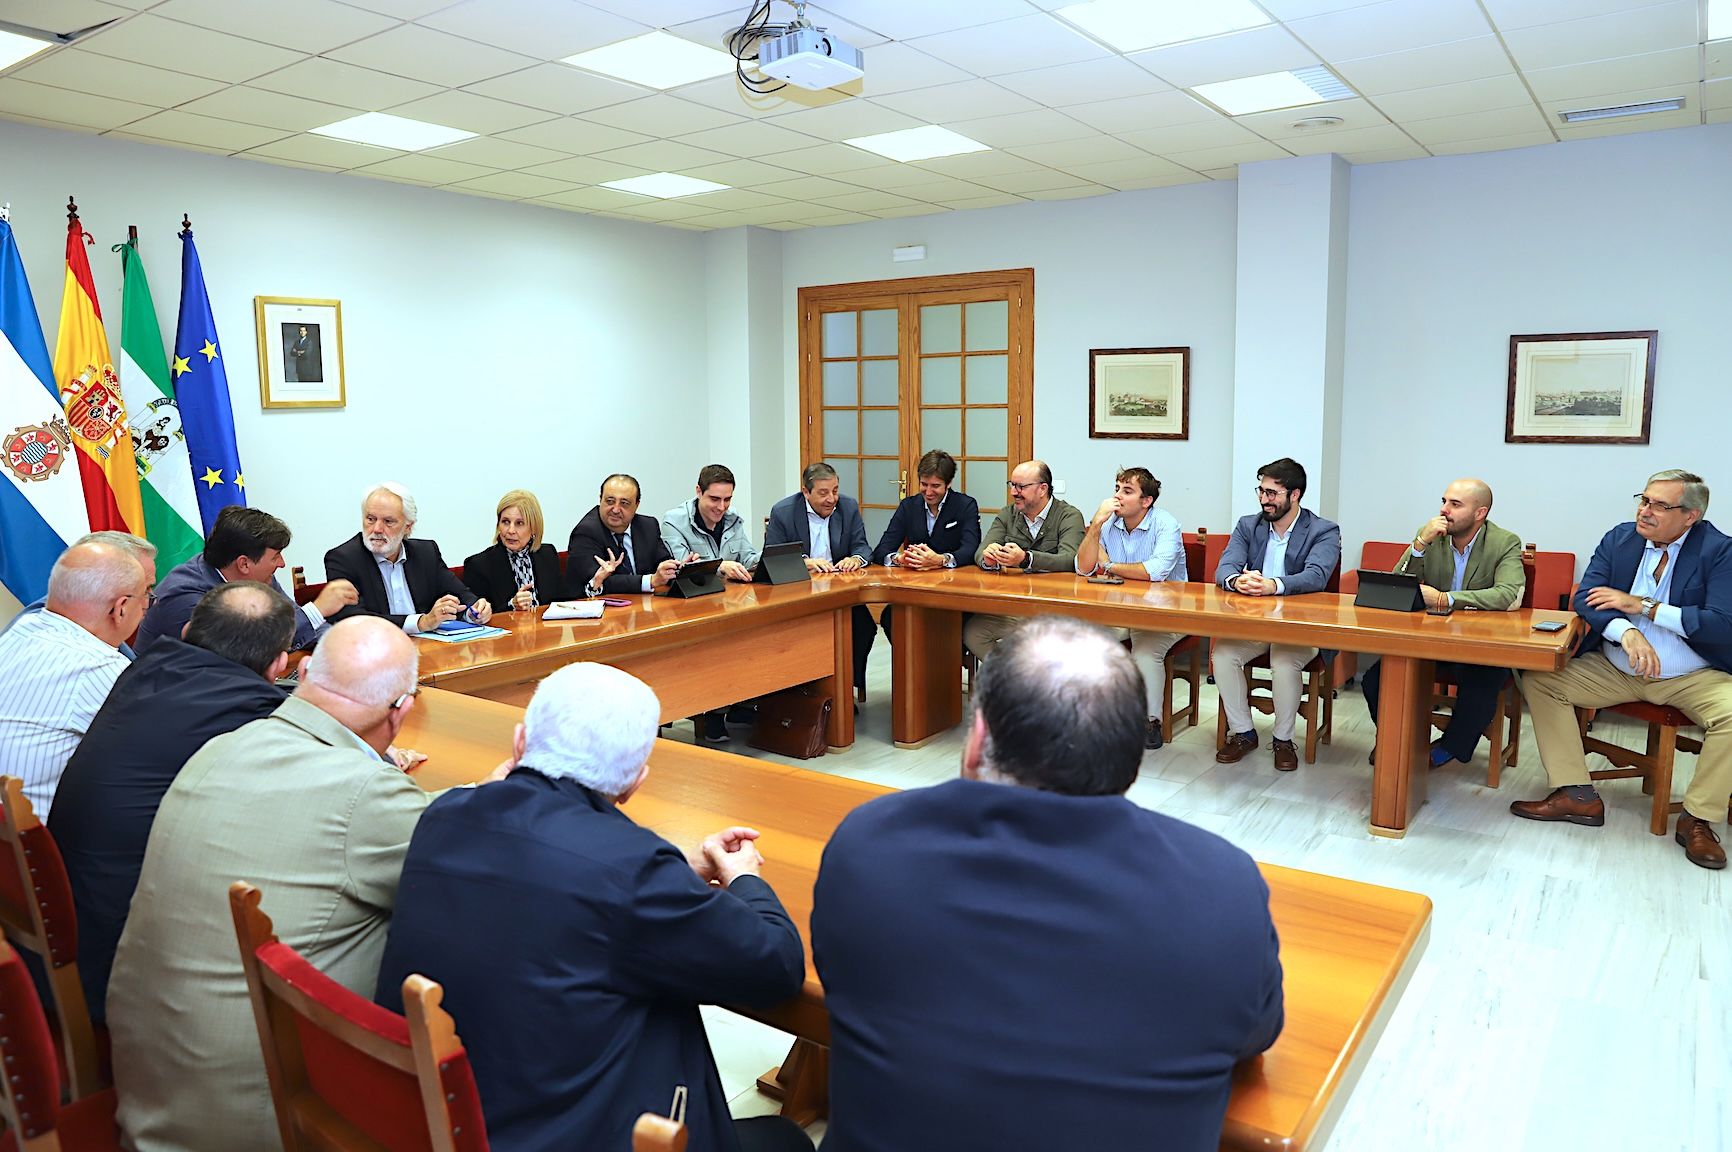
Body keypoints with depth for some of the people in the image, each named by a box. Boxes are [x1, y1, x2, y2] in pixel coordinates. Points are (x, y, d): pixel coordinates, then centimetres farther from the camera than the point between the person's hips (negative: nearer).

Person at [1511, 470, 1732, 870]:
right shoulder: (1619, 539, 0)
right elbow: (1585, 599, -8)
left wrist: (1642, 606, -19)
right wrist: (1626, 632, -28)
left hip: (1693, 676, -3)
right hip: (1615, 670, 3)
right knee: (1538, 680, -15)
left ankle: (1697, 819, -8)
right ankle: (1577, 795, -10)